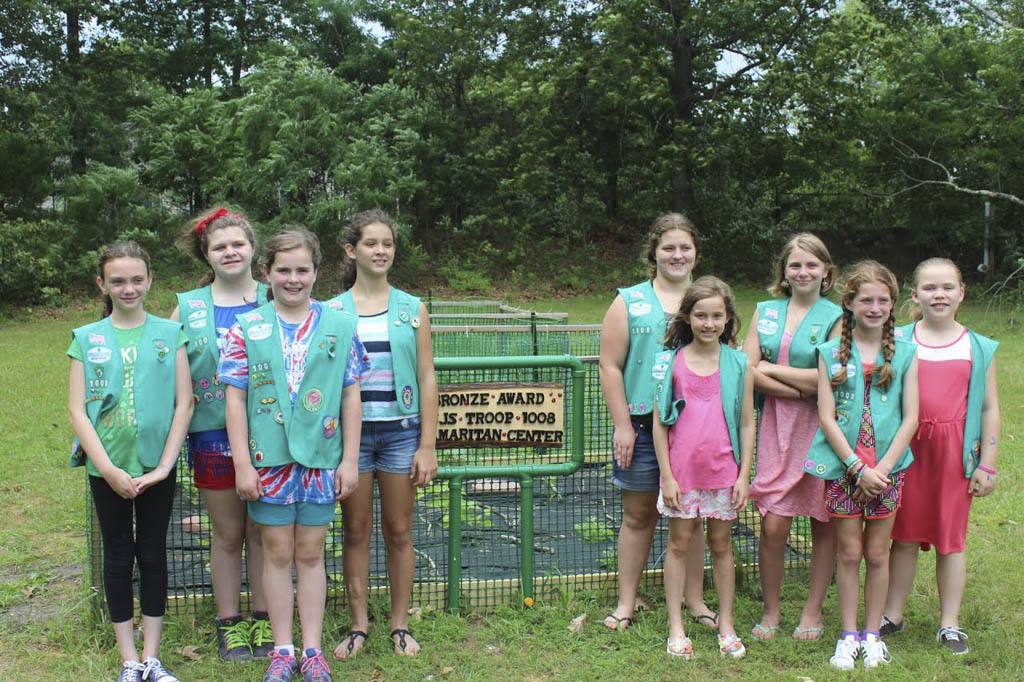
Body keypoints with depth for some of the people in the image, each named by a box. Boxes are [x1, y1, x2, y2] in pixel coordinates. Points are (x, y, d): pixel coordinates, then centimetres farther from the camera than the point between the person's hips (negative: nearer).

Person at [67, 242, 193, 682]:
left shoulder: (169, 334, 0)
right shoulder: (87, 339, 1)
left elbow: (184, 403, -3)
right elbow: (76, 410, -4)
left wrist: (163, 466, -10)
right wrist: (109, 469, -12)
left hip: (157, 467, 0)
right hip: (107, 467, 0)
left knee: (153, 555, 9)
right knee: (119, 557, 9)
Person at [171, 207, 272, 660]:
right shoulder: (188, 308, 6)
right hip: (213, 436, 1)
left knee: (263, 532, 8)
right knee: (227, 534, 9)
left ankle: (264, 620, 21)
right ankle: (229, 624, 22)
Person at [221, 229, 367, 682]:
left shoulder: (340, 327, 2)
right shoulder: (246, 330, 0)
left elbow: (351, 396, 3)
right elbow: (235, 399, -1)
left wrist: (349, 460, -1)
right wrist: (242, 465, -6)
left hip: (321, 458, 1)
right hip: (269, 458, 0)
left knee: (310, 553, 9)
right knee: (278, 554, 8)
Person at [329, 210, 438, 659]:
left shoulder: (412, 310, 4)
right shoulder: (332, 312, 2)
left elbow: (426, 379, 3)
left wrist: (427, 445, -2)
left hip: (400, 431, 0)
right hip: (350, 432, 0)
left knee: (399, 532, 7)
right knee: (356, 531, 7)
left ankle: (400, 625, 20)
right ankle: (358, 625, 20)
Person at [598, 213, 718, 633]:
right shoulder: (629, 301, 3)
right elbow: (610, 366, 0)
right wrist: (623, 424, -6)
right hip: (642, 425, -1)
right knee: (639, 515, 7)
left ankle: (695, 601, 23)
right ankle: (626, 603, 18)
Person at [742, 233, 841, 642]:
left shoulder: (836, 317, -1)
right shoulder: (766, 311, 10)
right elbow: (748, 370, 0)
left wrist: (771, 369, -5)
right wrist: (802, 389, -10)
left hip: (822, 427, -2)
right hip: (776, 426, 2)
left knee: (824, 524, 6)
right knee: (773, 525, -2)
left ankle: (813, 611, 22)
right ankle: (770, 611, 16)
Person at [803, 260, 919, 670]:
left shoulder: (905, 353, 3)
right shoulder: (831, 353, 0)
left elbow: (911, 417, -1)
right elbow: (826, 418, -4)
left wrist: (882, 467, -10)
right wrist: (858, 468, -11)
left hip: (887, 469, 1)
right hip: (843, 467, -1)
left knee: (877, 554, 8)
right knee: (849, 554, 5)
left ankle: (872, 634, 22)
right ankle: (848, 636, 17)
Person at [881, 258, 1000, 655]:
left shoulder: (979, 348, 5)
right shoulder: (897, 341, 3)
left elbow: (990, 409, 6)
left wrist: (987, 465, 2)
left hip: (956, 451, 0)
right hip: (907, 448, 0)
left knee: (951, 537, 7)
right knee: (904, 535, 8)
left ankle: (949, 623, 18)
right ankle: (892, 615, 21)